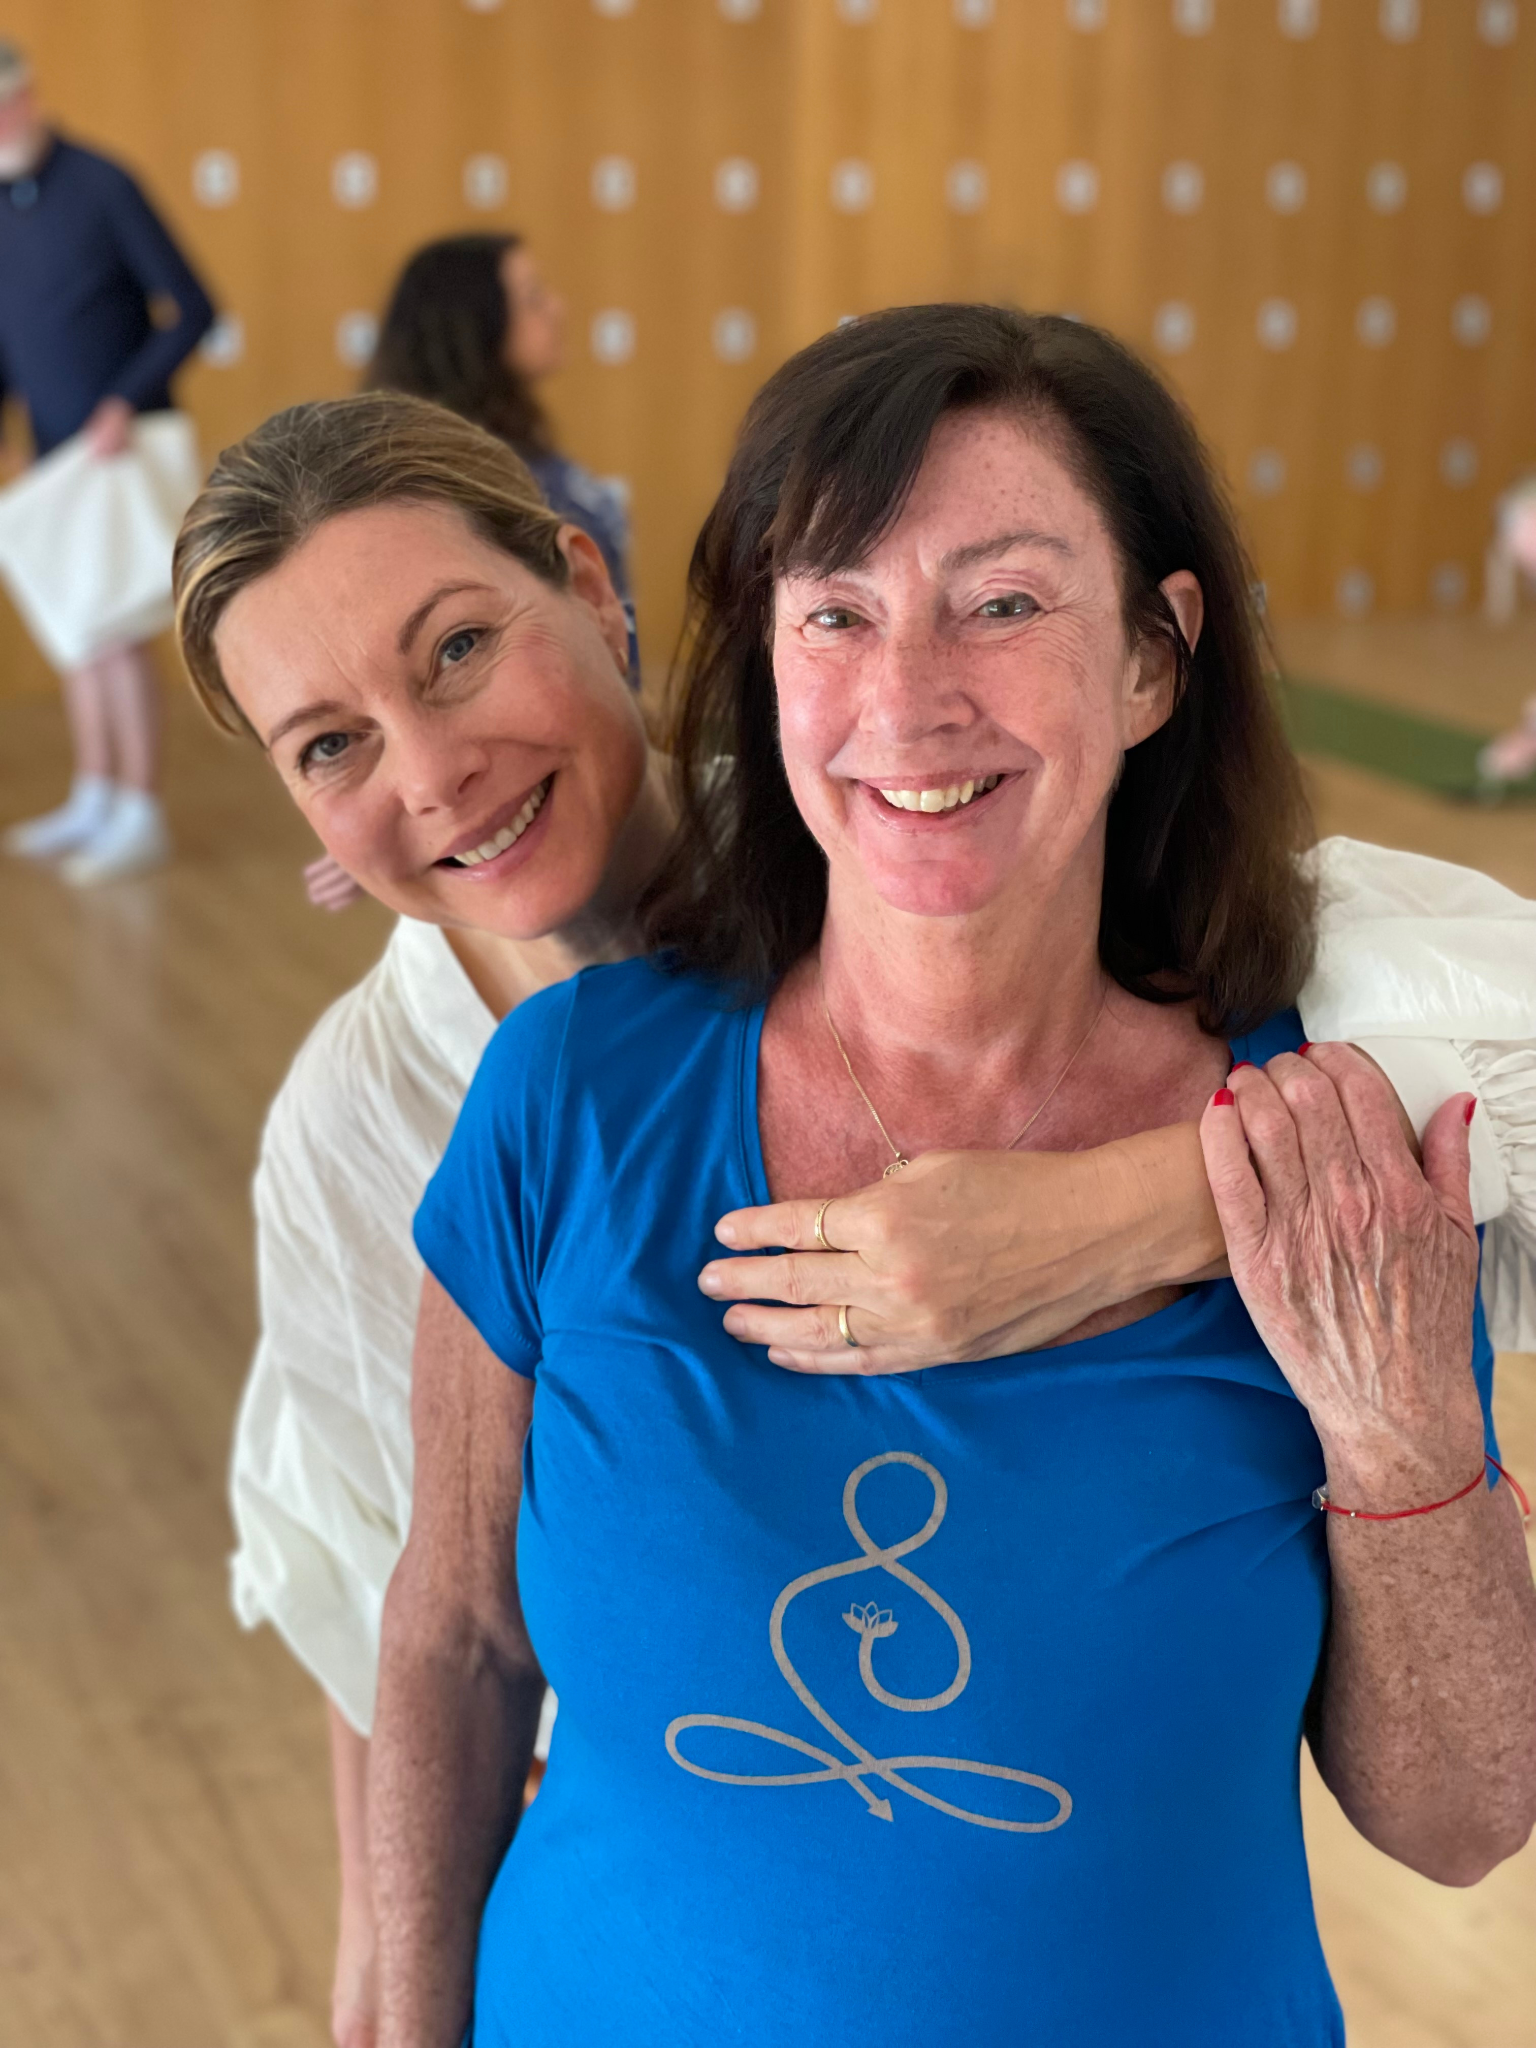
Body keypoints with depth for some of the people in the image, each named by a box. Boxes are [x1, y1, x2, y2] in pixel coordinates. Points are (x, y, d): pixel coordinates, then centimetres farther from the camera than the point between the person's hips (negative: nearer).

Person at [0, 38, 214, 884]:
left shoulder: (101, 187, -11)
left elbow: (192, 311, -12)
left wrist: (125, 404, -21)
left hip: (120, 449, -7)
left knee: (117, 628, -6)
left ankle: (140, 817, 2)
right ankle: (92, 799, 21)